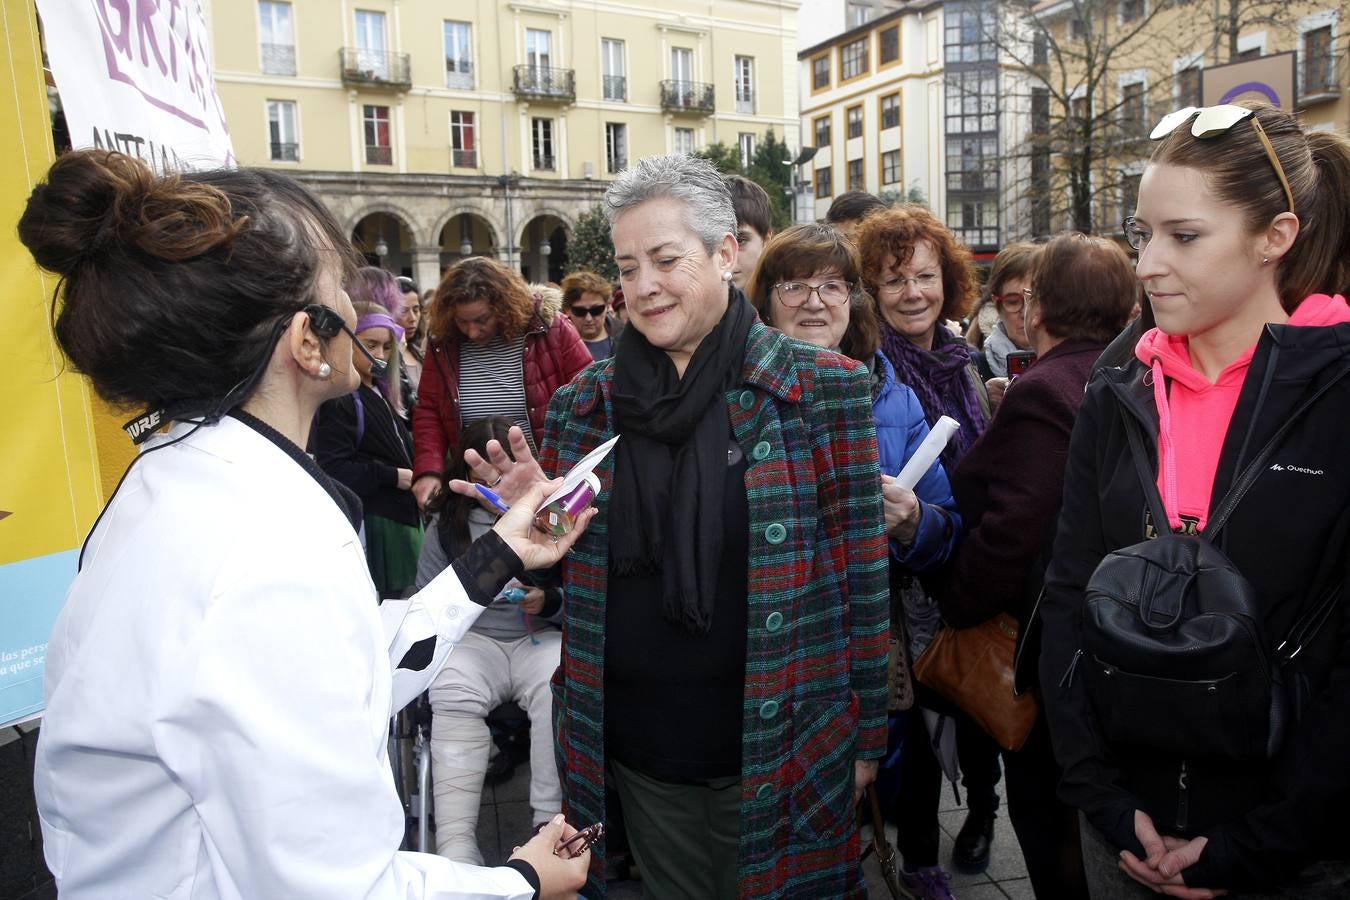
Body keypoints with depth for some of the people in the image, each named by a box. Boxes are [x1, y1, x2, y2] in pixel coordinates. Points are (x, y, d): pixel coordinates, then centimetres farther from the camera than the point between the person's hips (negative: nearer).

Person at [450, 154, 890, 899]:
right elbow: (564, 565, 9)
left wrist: (866, 733, -2)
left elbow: (861, 572, -5)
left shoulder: (822, 389, -7)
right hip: (635, 748, 3)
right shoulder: (583, 405, 1)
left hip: (776, 746, -2)